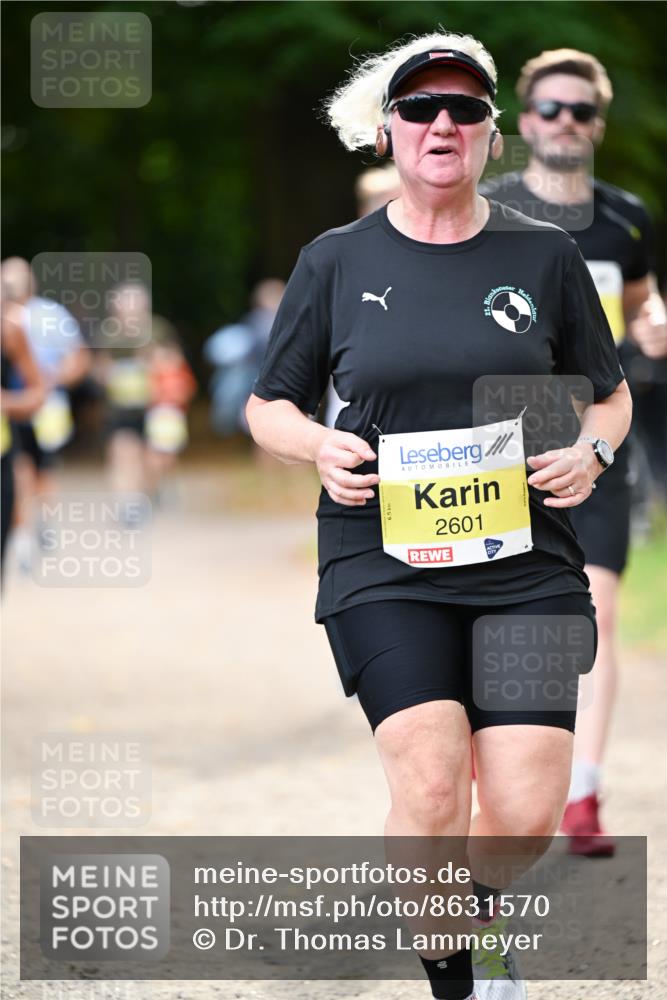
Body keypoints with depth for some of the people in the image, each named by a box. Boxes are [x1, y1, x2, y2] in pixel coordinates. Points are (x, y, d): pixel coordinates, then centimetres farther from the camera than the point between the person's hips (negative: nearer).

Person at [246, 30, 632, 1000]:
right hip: (383, 562, -1)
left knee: (526, 812, -6)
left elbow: (610, 394, 18)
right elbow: (270, 407, 16)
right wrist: (320, 446, -6)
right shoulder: (337, 261, 7)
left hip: (526, 564, 1)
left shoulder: (544, 256, 8)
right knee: (431, 786, -19)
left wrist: (591, 451, -4)